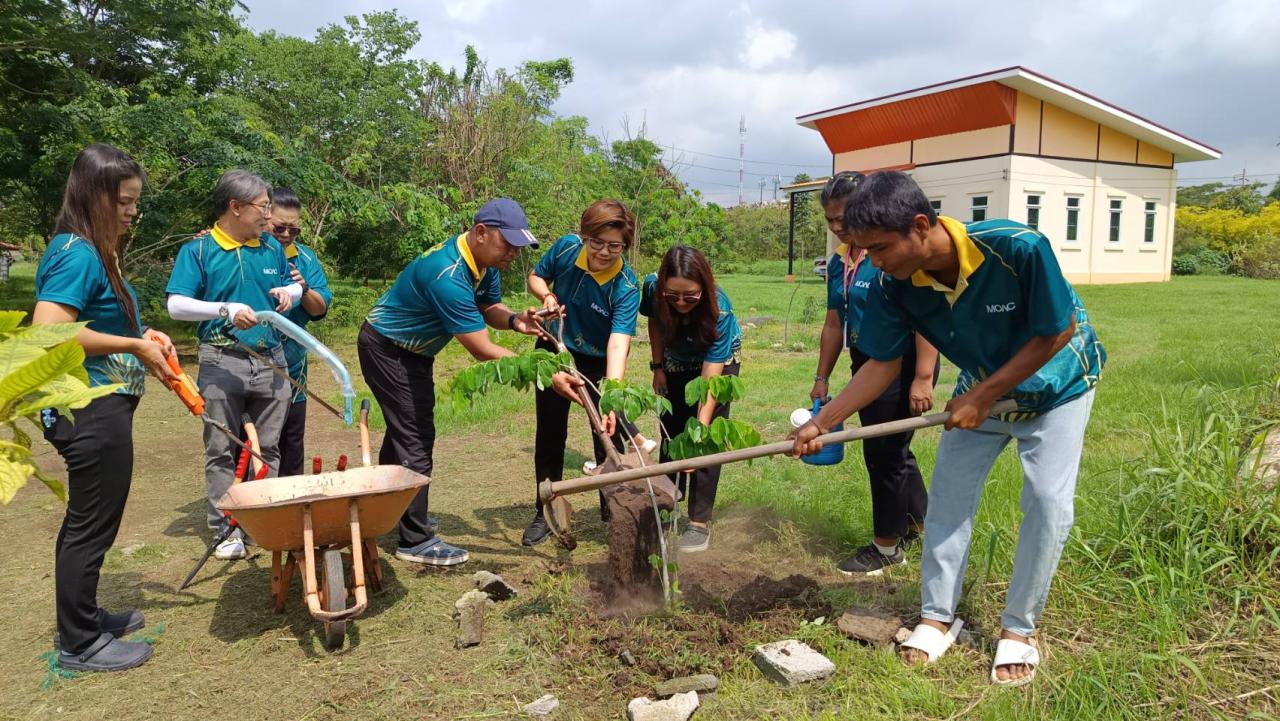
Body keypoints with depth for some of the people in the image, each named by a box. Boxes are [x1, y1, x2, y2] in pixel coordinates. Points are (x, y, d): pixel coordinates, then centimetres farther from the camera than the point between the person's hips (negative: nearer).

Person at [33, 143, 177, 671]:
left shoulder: (93, 250, 12)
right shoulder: (77, 253, -18)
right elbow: (47, 331, -28)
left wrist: (140, 335, 7)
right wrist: (133, 345, -20)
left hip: (98, 408, 10)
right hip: (92, 409, -10)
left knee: (86, 520, 20)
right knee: (92, 525, 2)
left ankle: (83, 618, 36)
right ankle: (78, 644, 18)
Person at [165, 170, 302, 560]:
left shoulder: (272, 248, 10)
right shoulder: (198, 249, -3)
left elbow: (295, 286, 23)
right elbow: (176, 306, -9)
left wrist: (289, 292, -1)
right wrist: (227, 310, -22)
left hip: (271, 359, 4)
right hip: (222, 362, -4)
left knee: (268, 447, 9)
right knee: (222, 451, 2)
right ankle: (226, 529, 11)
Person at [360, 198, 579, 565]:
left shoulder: (484, 261, -8)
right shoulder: (448, 275, -37)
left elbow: (488, 306, 3)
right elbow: (482, 351, -36)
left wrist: (514, 320, -21)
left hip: (413, 350, 10)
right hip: (386, 350, -10)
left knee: (405, 429, 20)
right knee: (415, 439, -10)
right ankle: (415, 540, 0)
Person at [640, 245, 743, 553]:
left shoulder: (719, 310, -39)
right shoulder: (653, 287, -29)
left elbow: (709, 380, -39)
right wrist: (658, 367, -5)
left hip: (719, 361, -4)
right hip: (676, 361, 4)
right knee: (672, 431, 5)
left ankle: (700, 521, -6)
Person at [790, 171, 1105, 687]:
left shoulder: (1018, 248, -38)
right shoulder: (894, 284, -25)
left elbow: (1059, 331, -24)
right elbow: (884, 364, -14)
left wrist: (983, 396, -24)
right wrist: (822, 422, -20)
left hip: (1055, 384, -3)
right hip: (981, 389, 3)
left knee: (1048, 500, -11)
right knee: (948, 495, 0)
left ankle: (1018, 630, 8)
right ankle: (936, 618, 16)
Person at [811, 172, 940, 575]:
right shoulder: (839, 261, 9)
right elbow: (835, 323, 15)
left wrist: (923, 378, -24)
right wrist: (822, 378, 16)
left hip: (904, 364, -8)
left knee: (884, 452, 1)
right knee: (891, 450, 19)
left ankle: (888, 547, 18)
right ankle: (918, 523, 39)